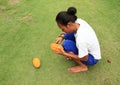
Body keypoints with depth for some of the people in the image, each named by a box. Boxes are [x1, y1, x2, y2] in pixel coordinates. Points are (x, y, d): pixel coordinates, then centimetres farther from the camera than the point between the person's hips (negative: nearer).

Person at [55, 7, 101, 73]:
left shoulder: (81, 39, -39)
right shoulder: (79, 21, -20)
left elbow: (85, 58, -24)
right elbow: (68, 30, 3)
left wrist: (65, 54, -21)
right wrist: (62, 36, -15)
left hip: (92, 58, -7)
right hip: (87, 48, 7)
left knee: (66, 44, -26)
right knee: (67, 35, -7)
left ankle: (83, 66, -5)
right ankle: (74, 55, 10)